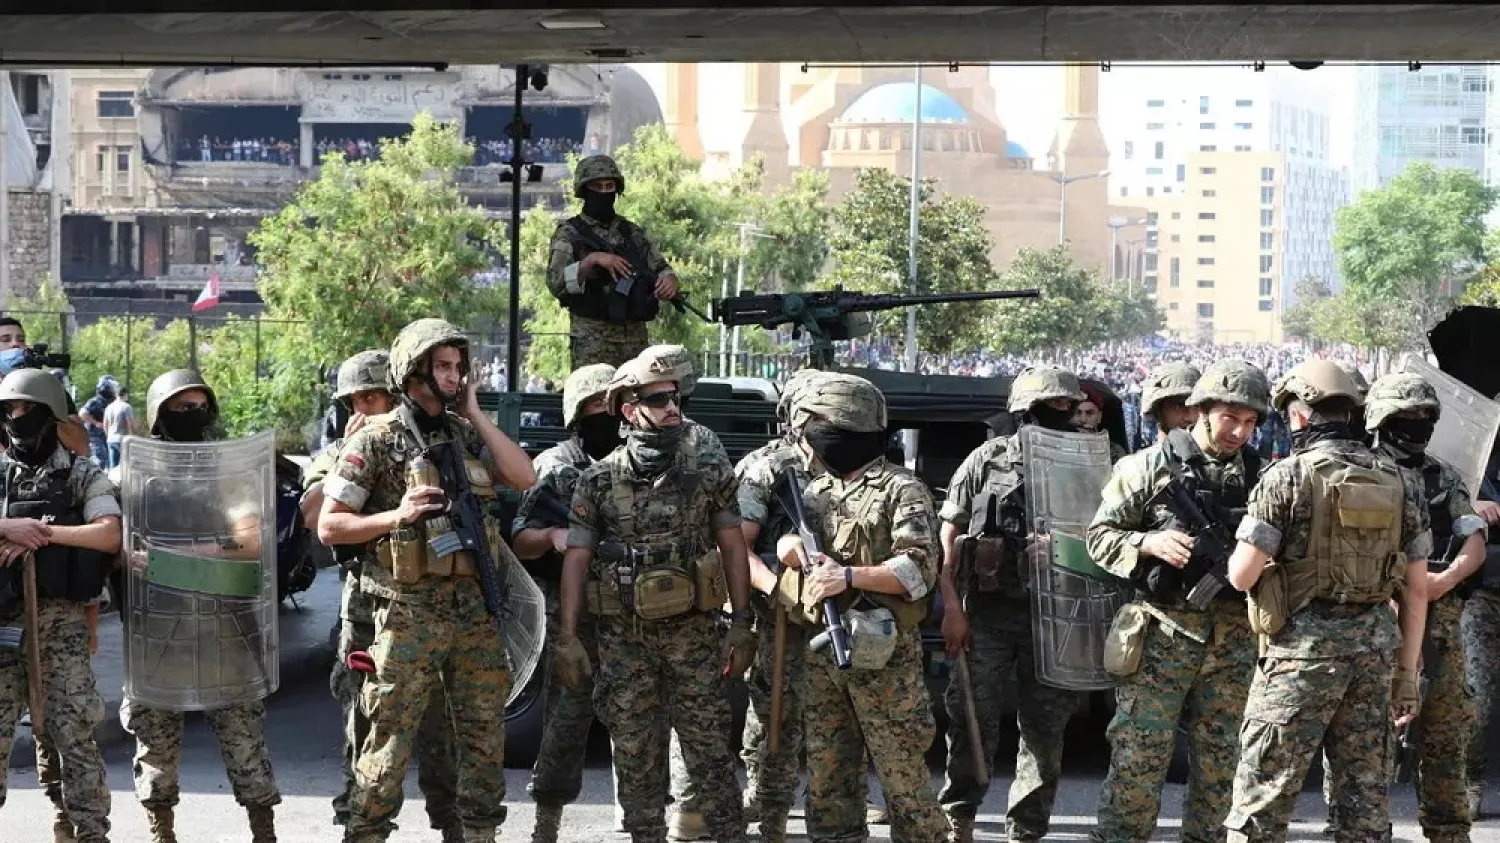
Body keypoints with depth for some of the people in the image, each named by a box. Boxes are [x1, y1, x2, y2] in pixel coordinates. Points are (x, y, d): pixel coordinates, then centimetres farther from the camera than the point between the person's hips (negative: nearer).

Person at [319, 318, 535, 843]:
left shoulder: (466, 435, 12)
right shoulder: (376, 441, -4)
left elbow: (524, 479, -2)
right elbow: (329, 527, -4)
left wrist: (474, 414, -1)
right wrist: (396, 516, -18)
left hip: (476, 609, 5)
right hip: (410, 614, -5)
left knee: (484, 736, 10)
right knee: (390, 741, -3)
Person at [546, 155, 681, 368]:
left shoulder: (632, 233, 14)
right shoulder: (569, 234, -1)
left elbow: (661, 267, 11)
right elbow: (556, 282, -13)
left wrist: (669, 279, -12)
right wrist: (591, 260, -26)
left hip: (636, 340, 5)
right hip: (592, 341, -5)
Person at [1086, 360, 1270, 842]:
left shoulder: (1259, 477, 9)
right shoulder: (1149, 468, -1)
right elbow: (1100, 537, 0)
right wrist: (1150, 543, -17)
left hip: (1232, 641, 4)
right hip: (1162, 634, -4)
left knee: (1218, 764, 9)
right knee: (1138, 759, -6)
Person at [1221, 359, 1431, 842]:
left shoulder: (1287, 477, -7)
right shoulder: (1401, 483, 8)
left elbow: (1242, 575, -11)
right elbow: (1417, 589, 8)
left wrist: (1246, 550, 12)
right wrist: (1407, 671, 14)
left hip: (1306, 644, -5)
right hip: (1377, 641, 5)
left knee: (1263, 788, -1)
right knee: (1366, 788, 11)